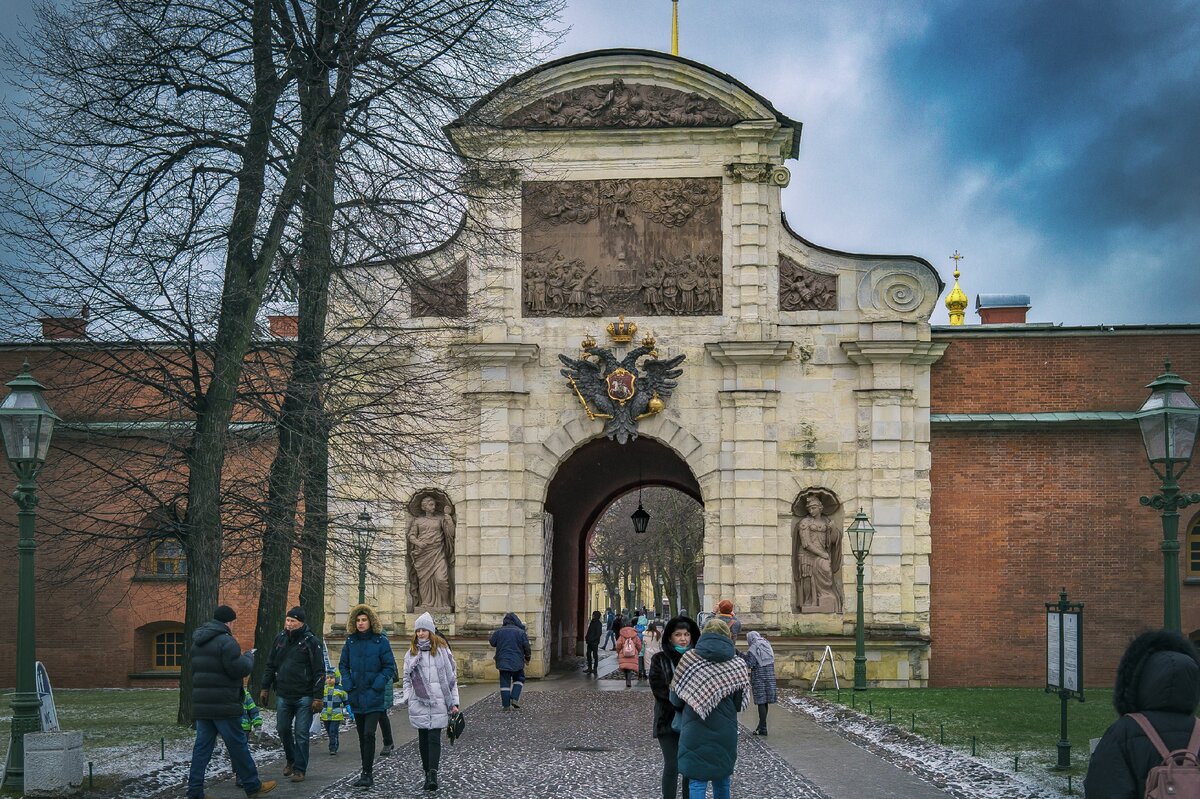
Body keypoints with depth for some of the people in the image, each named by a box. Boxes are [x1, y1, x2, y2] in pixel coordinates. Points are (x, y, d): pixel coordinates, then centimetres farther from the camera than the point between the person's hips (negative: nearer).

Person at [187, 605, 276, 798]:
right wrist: (248, 657, 3)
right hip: (223, 705, -8)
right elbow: (240, 670, -17)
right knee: (238, 744, 3)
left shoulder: (197, 642, 14)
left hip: (200, 704, 8)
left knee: (202, 746, 8)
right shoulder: (225, 641, -14)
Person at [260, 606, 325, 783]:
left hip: (304, 697, -5)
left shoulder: (311, 642, -7)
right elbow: (270, 665, 16)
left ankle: (299, 769, 6)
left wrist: (318, 697, -13)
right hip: (283, 695, 5)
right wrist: (265, 688, 12)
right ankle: (290, 759, 33)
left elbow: (319, 671, -8)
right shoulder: (280, 639, 7)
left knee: (301, 733, -2)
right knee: (283, 729, 11)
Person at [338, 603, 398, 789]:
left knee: (369, 734, -14)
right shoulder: (351, 641, 5)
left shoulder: (380, 641, -7)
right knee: (362, 736, 11)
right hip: (356, 697, 5)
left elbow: (390, 667, -6)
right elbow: (343, 665, 13)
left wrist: (376, 686, -14)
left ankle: (367, 773, -9)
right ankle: (366, 772, 19)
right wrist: (348, 685, 0)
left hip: (373, 698, -5)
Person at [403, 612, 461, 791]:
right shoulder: (411, 653, 11)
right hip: (419, 703, 3)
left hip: (438, 702, -3)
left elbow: (452, 677, 4)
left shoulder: (442, 650, 4)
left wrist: (454, 702, 1)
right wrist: (408, 698, 1)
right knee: (423, 739, 5)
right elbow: (407, 678, 14)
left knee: (434, 738, -10)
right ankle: (428, 774, 11)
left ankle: (433, 774, -18)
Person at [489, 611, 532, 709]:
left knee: (505, 682, 5)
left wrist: (492, 635, 34)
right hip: (517, 662, -1)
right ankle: (514, 698, -1)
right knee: (519, 679, 17)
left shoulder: (498, 632, 0)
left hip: (503, 662, 1)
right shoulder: (521, 632, -5)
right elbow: (526, 647, -3)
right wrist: (527, 657, 13)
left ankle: (505, 704, 2)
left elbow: (492, 643, 13)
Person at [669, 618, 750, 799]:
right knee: (722, 781, 17)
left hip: (696, 732, -2)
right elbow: (740, 704, 0)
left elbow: (675, 699, -2)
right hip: (726, 734, 2)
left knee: (697, 783, 2)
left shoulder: (689, 659, -7)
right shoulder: (737, 664, -3)